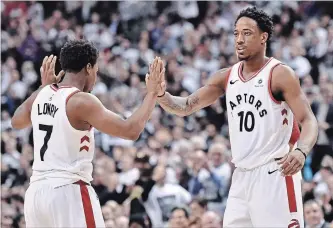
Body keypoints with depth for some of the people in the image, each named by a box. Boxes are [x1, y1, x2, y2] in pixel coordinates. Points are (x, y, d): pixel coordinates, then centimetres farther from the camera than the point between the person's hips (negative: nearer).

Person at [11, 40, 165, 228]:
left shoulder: (41, 95, 9)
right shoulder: (81, 101, -13)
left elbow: (16, 122, 32)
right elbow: (131, 131, -18)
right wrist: (152, 92, -8)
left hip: (36, 191, 8)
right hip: (70, 192, -8)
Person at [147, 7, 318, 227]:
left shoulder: (280, 74, -9)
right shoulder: (226, 77, 10)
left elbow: (309, 121, -15)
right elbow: (186, 107, 10)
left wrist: (301, 151, -36)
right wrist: (161, 94, -12)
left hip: (275, 174, -7)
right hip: (242, 176, 7)